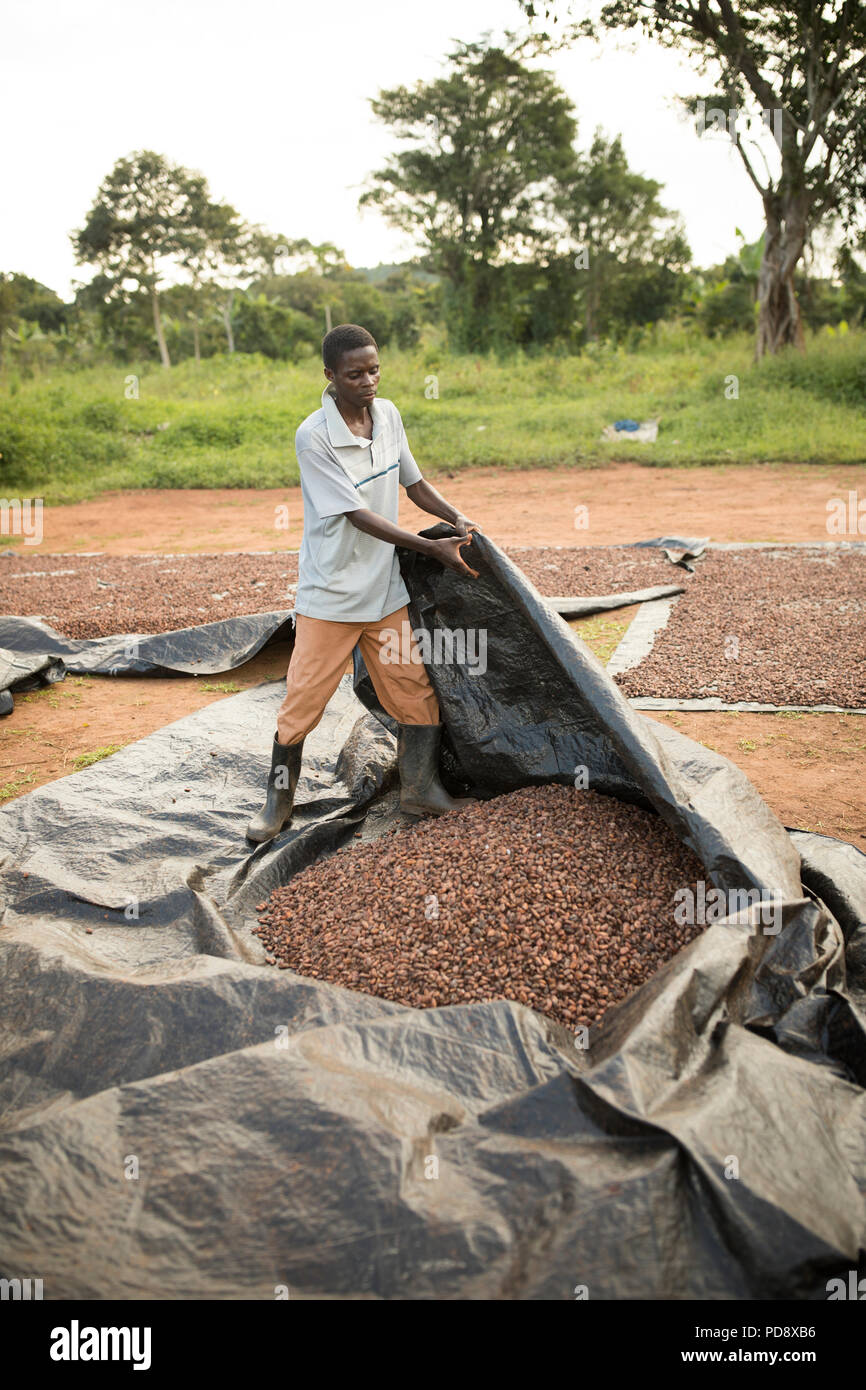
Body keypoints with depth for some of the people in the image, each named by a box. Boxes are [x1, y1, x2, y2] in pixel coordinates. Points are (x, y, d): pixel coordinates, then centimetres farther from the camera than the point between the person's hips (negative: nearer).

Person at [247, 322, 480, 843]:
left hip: (386, 590, 6)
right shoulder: (313, 436, -18)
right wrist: (434, 548, -22)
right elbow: (359, 516, -21)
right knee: (302, 702, 1)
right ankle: (280, 800, 21)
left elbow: (413, 482, 15)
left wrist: (457, 518, -2)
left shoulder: (388, 414, 1)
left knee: (417, 692, 6)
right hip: (330, 594, -5)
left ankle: (420, 788, 23)